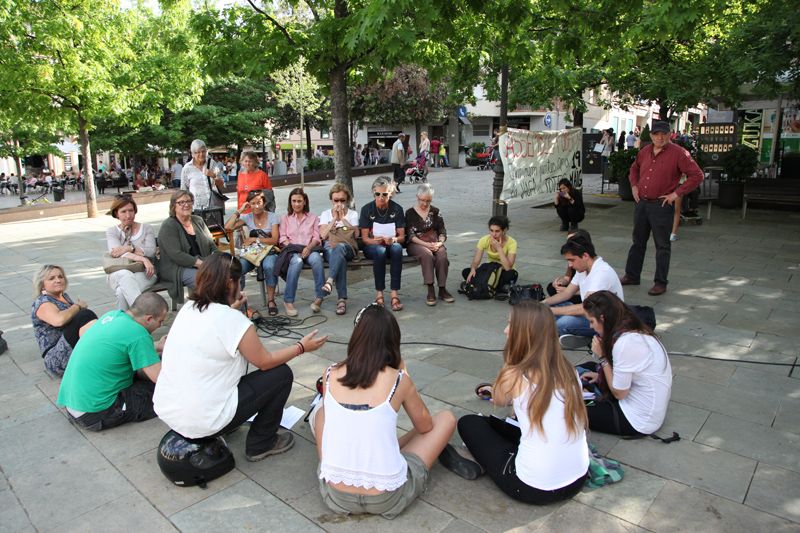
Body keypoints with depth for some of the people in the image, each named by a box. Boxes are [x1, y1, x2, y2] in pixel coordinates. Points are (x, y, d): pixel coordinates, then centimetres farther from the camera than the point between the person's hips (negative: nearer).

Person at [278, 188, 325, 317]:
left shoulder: (313, 217, 24)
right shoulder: (285, 218, 24)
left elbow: (317, 237, 9)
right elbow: (283, 238, 9)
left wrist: (308, 248, -13)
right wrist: (295, 249, -11)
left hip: (309, 249, 1)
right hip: (291, 249, 0)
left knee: (316, 258, -37)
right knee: (297, 261, -38)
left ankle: (319, 297, -33)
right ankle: (288, 301, -34)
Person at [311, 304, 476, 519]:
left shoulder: (330, 374, -2)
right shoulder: (398, 380, -10)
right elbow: (426, 426, 8)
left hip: (335, 496, 3)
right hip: (387, 500, -2)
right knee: (446, 418, 14)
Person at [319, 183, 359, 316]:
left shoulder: (353, 214, 19)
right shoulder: (325, 214, 20)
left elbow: (356, 234, 1)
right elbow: (323, 235, 3)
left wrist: (343, 218, -1)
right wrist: (334, 218, 0)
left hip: (348, 247, 0)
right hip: (329, 247, 0)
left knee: (339, 248, -40)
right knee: (340, 259, -37)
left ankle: (329, 281, -55)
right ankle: (342, 299, -44)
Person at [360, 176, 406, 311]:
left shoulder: (397, 209, 0)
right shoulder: (367, 209, -4)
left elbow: (402, 236, -2)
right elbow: (364, 237, -4)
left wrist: (393, 239, -25)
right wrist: (375, 241, -27)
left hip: (391, 244, 1)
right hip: (372, 246, -1)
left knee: (397, 248, -35)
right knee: (380, 250, -37)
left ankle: (395, 294, -37)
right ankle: (379, 293, -29)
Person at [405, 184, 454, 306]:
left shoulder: (435, 211, 15)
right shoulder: (410, 213, 7)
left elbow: (442, 231, 11)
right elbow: (410, 235, -3)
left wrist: (439, 243, -12)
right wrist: (426, 244, -18)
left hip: (434, 242, 3)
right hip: (416, 244, -3)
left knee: (442, 255, -32)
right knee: (427, 255, -37)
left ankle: (442, 290, -24)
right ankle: (430, 291, -35)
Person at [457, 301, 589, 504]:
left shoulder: (514, 376, -16)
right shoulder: (566, 368, -1)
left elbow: (498, 400, 6)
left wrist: (509, 362, -1)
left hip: (533, 488, -6)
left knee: (468, 423, 13)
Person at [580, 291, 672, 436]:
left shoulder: (625, 343, -29)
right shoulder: (637, 331, 0)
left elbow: (619, 393, -19)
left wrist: (602, 356, -15)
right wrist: (599, 375, 5)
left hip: (639, 420, -9)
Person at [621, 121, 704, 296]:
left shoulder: (678, 153, -10)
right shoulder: (644, 151, 9)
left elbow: (697, 176, -12)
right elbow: (634, 169, 28)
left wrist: (677, 193, -14)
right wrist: (634, 186, 13)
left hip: (662, 206, -6)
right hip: (642, 203, 6)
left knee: (662, 246, 2)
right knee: (638, 242, 15)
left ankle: (660, 283, 11)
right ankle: (631, 275, 27)